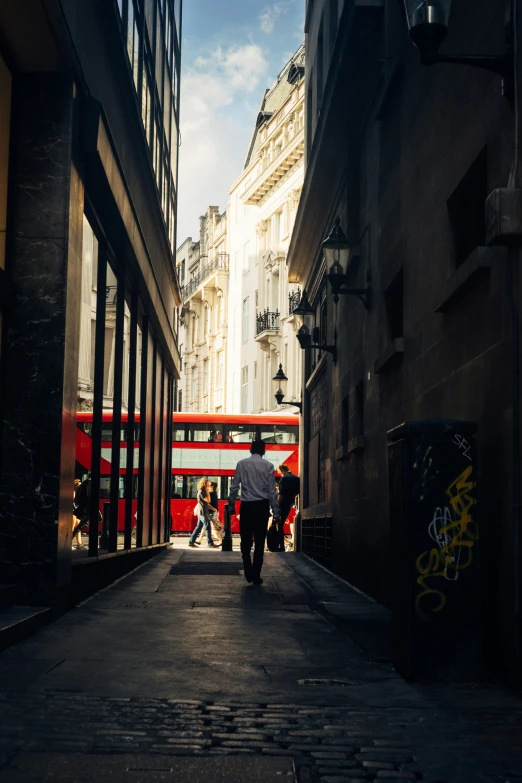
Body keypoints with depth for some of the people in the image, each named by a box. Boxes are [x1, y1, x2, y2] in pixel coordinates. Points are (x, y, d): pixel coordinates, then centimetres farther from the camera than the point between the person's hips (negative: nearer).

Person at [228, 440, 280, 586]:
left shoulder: (241, 464, 1)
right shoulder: (268, 465, -2)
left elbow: (234, 487, 1)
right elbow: (272, 491, -2)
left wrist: (231, 505, 11)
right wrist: (276, 512, 2)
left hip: (246, 506, 0)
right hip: (262, 506, 0)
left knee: (246, 541, 11)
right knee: (260, 542, 7)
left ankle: (249, 571, -6)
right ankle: (256, 576, 8)